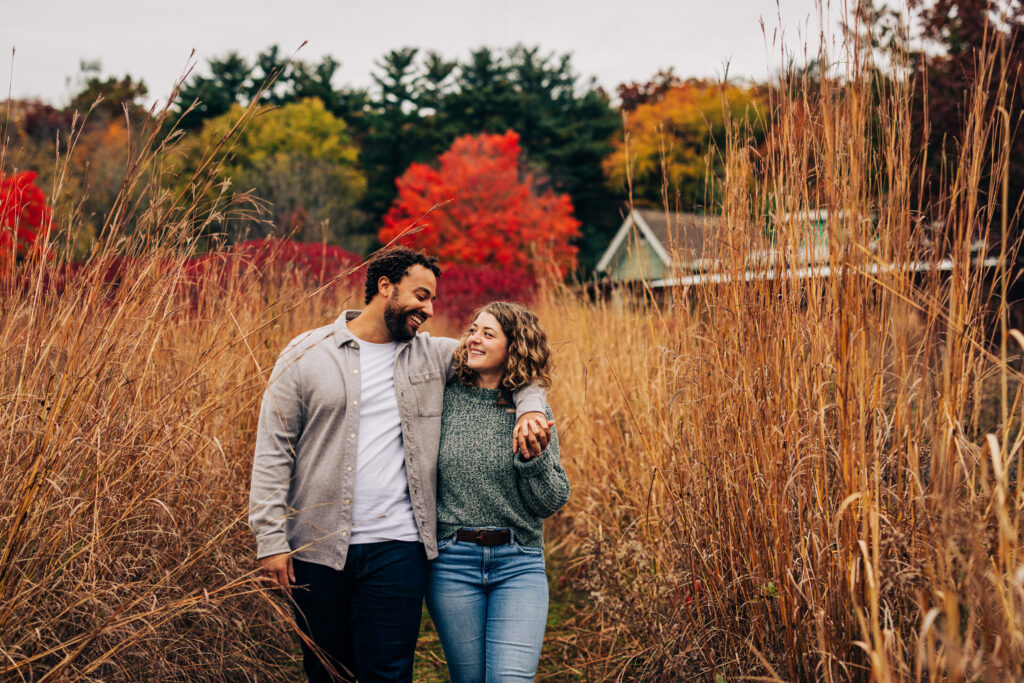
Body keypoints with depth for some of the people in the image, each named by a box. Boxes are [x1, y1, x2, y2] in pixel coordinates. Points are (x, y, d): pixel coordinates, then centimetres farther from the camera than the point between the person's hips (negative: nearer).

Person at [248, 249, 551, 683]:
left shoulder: (434, 356, 9)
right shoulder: (306, 354, 1)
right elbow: (273, 451, -1)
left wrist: (531, 408, -3)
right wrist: (271, 538, -8)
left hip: (397, 548, 1)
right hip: (317, 547, -1)